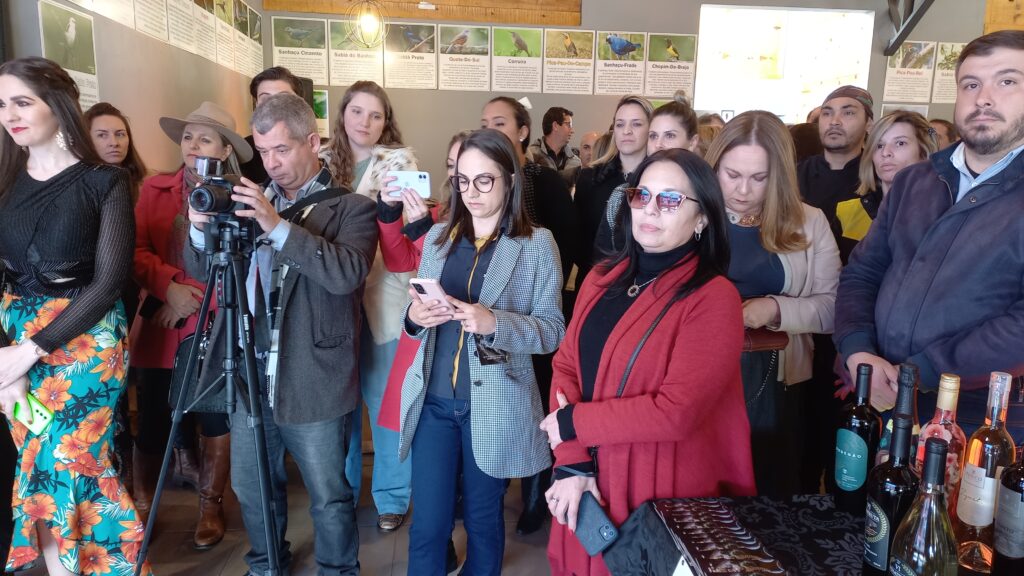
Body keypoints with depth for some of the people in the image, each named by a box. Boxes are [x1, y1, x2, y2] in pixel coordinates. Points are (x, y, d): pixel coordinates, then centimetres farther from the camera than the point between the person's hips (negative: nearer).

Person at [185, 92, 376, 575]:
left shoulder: (351, 207, -6)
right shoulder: (250, 199, 9)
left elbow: (348, 273, -23)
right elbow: (203, 270, 10)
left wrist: (279, 225, -27)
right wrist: (201, 229, -10)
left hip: (312, 381, -5)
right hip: (248, 374, 6)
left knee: (328, 497, 9)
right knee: (249, 487, 20)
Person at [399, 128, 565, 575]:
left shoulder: (537, 244, -6)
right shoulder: (439, 237, 6)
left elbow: (553, 331, -8)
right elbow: (418, 317, 11)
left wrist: (495, 323, -24)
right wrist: (415, 317, -12)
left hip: (494, 406, -2)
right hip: (434, 399, 3)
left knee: (483, 520, 16)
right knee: (427, 525, 9)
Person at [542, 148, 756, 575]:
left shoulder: (713, 299, -15)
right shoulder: (602, 278, 4)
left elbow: (676, 411, -22)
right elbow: (565, 366, 0)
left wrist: (572, 423, -14)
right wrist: (571, 462, -11)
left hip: (663, 496, -5)